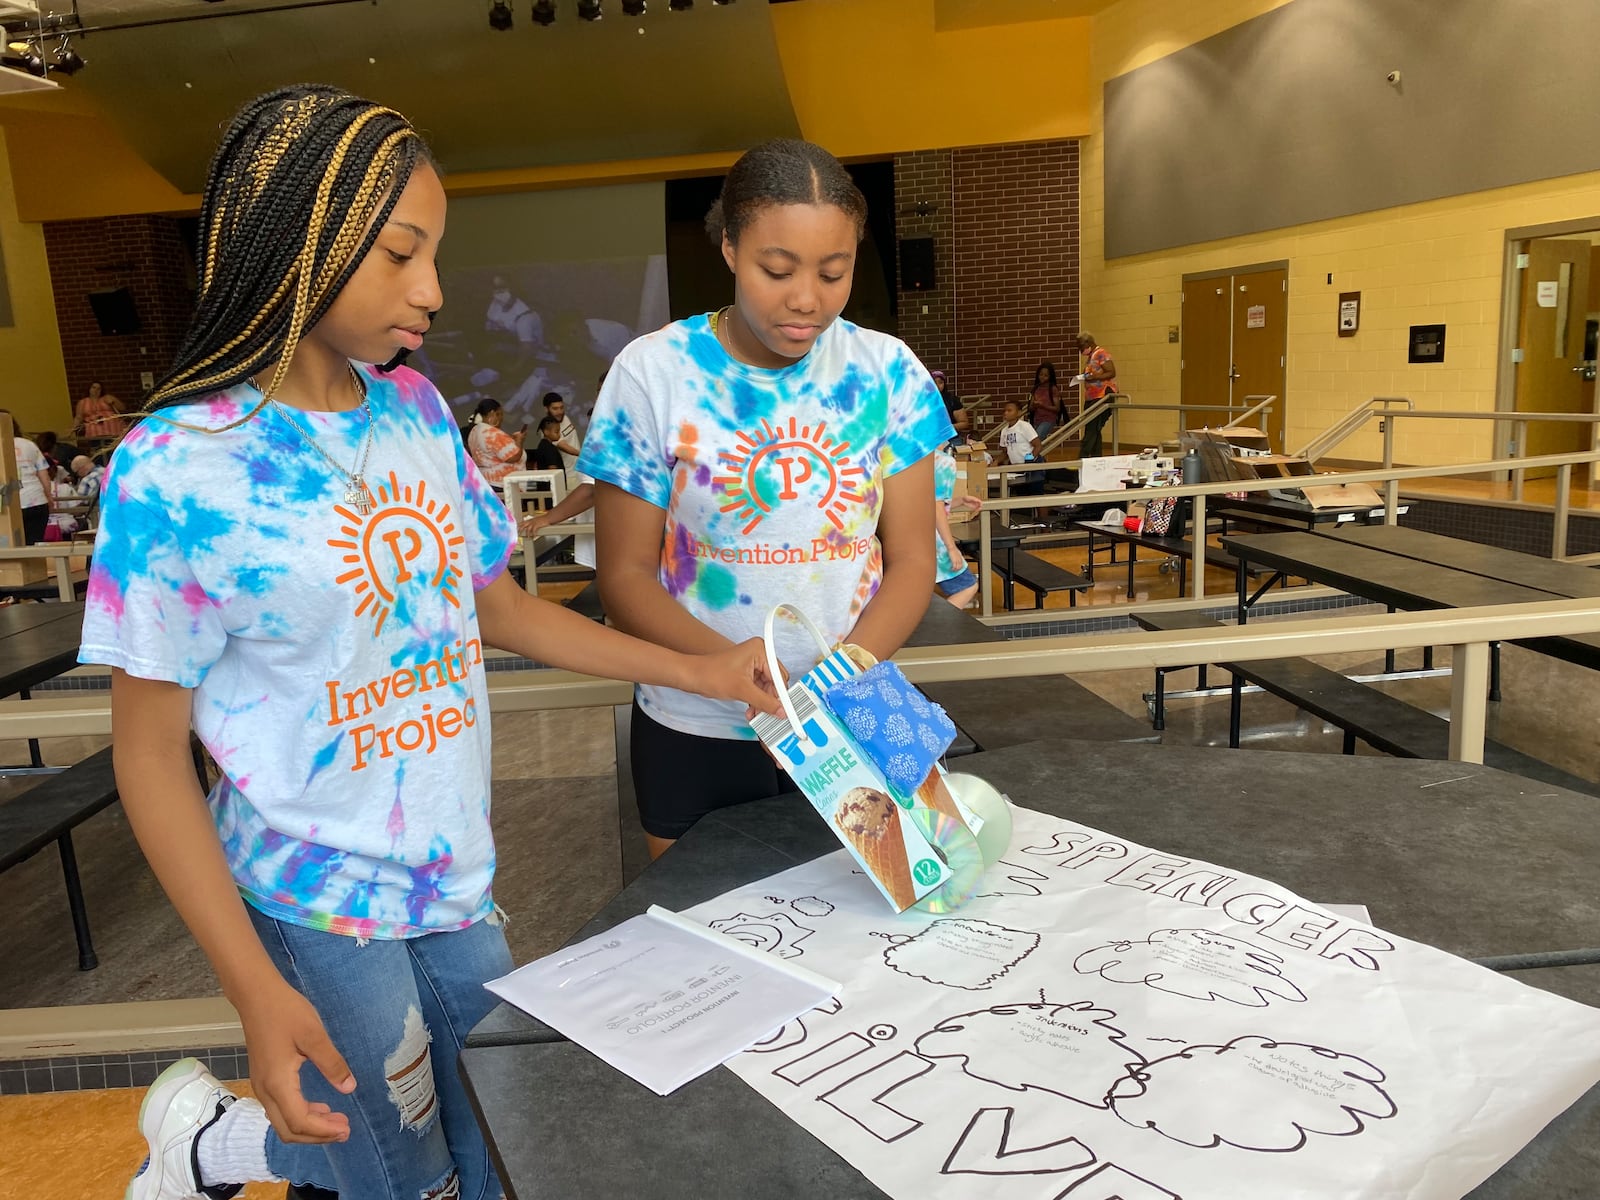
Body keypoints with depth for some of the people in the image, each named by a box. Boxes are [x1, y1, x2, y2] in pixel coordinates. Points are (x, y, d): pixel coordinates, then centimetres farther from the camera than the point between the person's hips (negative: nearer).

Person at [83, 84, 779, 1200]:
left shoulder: (415, 410, 0)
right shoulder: (179, 465, -17)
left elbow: (498, 604, 9)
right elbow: (151, 750, -12)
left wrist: (695, 670, 1)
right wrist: (257, 990, -17)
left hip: (458, 870, 6)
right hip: (321, 908, -6)